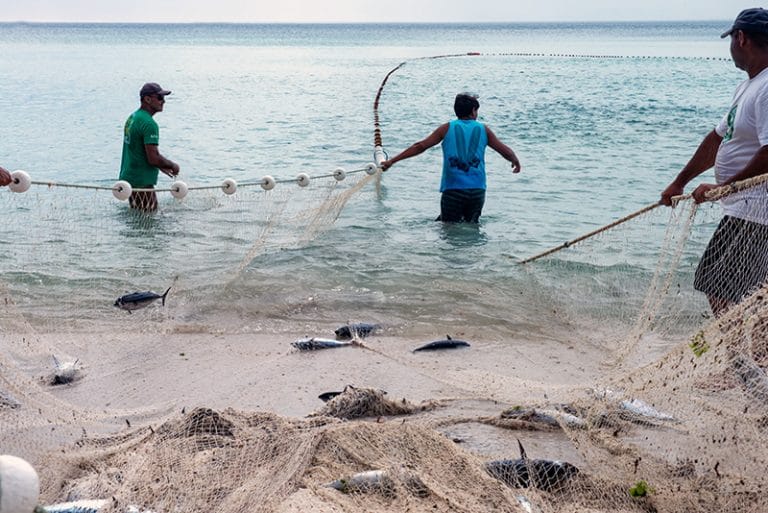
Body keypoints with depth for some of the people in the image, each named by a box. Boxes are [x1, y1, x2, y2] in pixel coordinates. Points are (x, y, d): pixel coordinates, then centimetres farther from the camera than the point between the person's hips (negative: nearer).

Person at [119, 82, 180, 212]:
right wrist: (173, 165, -5)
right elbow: (153, 158, -23)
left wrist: (161, 166, 20)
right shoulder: (149, 124, -19)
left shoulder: (132, 118, 13)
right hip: (141, 182, -10)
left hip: (128, 177, 10)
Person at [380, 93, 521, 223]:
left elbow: (420, 146, 1)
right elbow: (505, 151, 13)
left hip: (452, 189, -1)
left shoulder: (448, 128, 4)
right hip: (477, 191, 1)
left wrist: (391, 161, 5)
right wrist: (516, 162, 35)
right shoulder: (483, 129, 8)